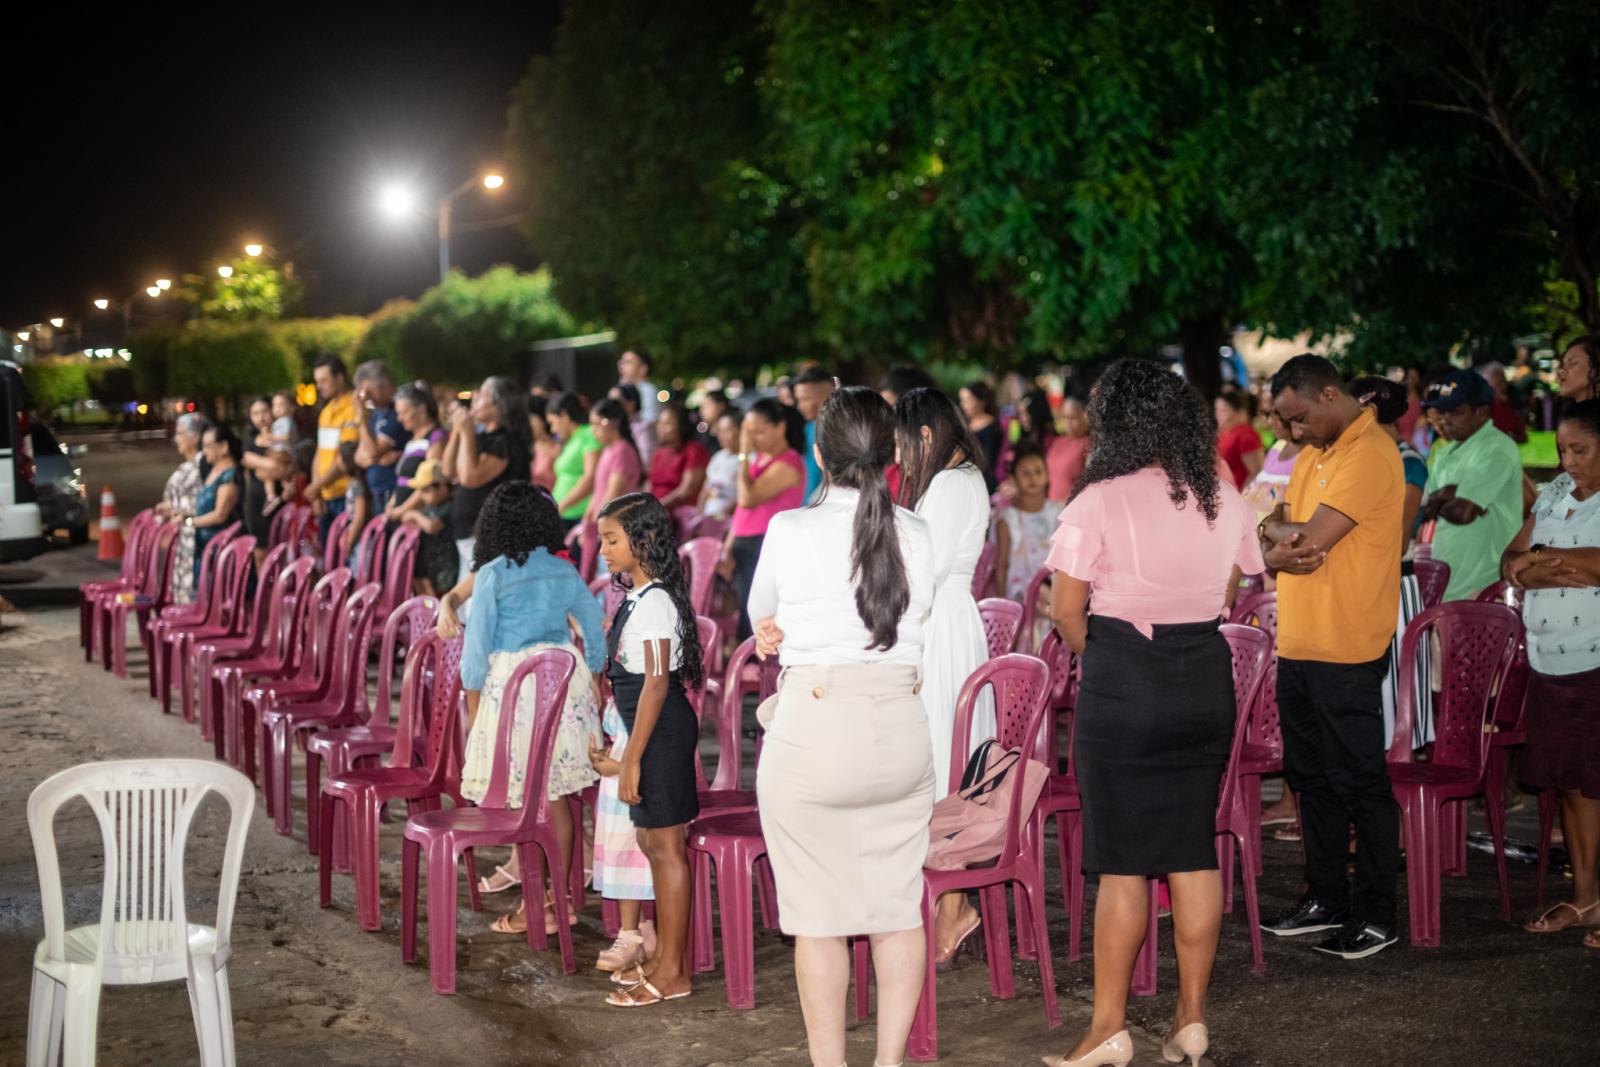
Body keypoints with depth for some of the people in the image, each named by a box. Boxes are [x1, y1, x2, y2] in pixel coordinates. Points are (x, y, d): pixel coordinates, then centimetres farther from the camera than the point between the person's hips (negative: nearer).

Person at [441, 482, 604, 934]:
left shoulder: (493, 575, -6)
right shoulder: (564, 571, 7)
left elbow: (477, 643, -4)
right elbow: (596, 631, 13)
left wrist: (472, 709, 6)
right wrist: (594, 682, 26)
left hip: (512, 683, -5)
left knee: (523, 799, 2)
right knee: (557, 795, 12)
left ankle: (536, 905, 6)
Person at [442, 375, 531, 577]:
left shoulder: (505, 442, -14)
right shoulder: (480, 436, 14)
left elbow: (470, 477, -22)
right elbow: (449, 471, 16)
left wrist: (467, 433, -16)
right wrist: (457, 432, 6)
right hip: (467, 534, 10)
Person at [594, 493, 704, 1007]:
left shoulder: (653, 602, -18)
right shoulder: (638, 599, 13)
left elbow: (656, 682, -21)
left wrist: (632, 758, -21)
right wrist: (627, 749, 21)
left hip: (662, 732, -10)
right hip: (655, 731, 10)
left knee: (665, 847, -3)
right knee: (652, 841, 16)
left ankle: (672, 973, 4)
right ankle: (664, 957, 26)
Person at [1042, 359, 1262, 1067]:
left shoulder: (1100, 501, -12)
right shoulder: (1224, 499, 4)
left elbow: (1067, 611, -10)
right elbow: (1225, 599, 10)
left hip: (1123, 684, -5)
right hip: (1207, 679, 5)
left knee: (1122, 859, 1)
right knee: (1195, 850, 11)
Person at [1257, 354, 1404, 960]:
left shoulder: (1369, 455, -15)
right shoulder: (1312, 455, 16)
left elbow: (1311, 537, -21)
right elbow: (1269, 532, 12)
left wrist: (1279, 534, -1)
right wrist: (1277, 549, -10)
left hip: (1345, 652, -9)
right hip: (1298, 647, 9)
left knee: (1359, 784, -1)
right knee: (1312, 779, 15)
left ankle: (1376, 915, 8)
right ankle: (1325, 900, 26)